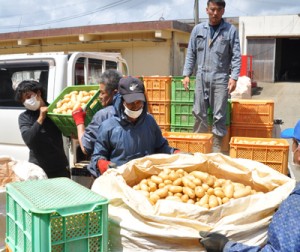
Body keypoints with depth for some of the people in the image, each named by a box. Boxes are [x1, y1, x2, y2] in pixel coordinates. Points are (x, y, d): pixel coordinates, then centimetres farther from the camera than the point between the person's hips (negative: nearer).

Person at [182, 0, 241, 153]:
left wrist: (234, 77, -12)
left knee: (219, 115, 2)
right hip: (201, 78, 2)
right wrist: (186, 74, 2)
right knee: (199, 112, 6)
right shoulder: (198, 29, 8)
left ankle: (217, 146, 13)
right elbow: (191, 54, 10)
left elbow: (236, 56, -1)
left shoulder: (231, 30, 2)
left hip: (220, 79, -2)